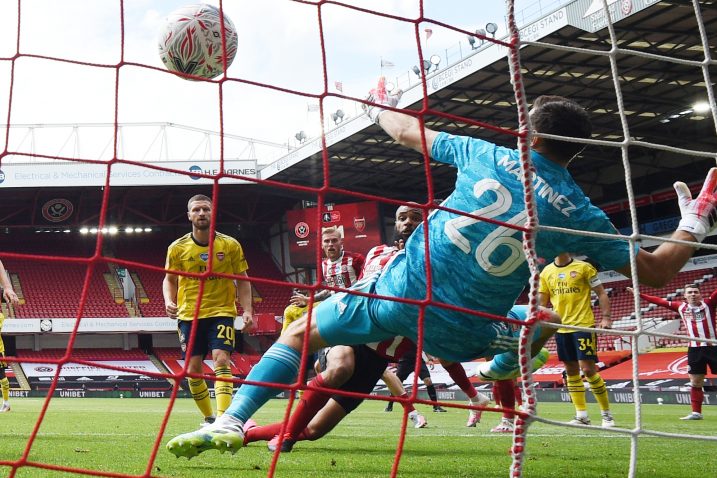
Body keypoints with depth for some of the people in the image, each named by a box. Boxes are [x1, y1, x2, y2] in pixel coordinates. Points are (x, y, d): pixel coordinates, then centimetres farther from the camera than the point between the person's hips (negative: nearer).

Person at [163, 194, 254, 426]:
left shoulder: (230, 245, -1)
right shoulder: (177, 248, 1)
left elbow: (242, 280, 6)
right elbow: (169, 280, 12)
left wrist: (247, 310, -5)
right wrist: (169, 301, -8)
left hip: (221, 312, -2)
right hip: (189, 315, 2)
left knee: (221, 361, -18)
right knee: (193, 369, 2)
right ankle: (209, 418, 20)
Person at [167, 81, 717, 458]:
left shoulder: (491, 156, 0)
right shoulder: (580, 214, -2)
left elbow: (411, 133, 14)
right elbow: (655, 272, 5)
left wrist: (382, 107, 35)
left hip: (402, 292, 0)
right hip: (464, 334, 1)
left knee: (303, 330, 15)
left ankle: (232, 420, 1)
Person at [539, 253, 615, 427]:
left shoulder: (584, 267, -2)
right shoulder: (546, 272, 10)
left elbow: (601, 293, -1)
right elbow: (542, 302, 16)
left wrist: (606, 317, -12)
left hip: (583, 326, -5)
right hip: (561, 327, 5)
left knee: (588, 369, -9)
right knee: (571, 371, 6)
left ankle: (607, 414, 3)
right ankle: (581, 415, 13)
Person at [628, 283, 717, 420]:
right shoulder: (681, 306, 9)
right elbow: (660, 301, 14)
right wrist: (639, 295, 16)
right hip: (695, 349, 3)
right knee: (695, 381, 7)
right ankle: (696, 412, 14)